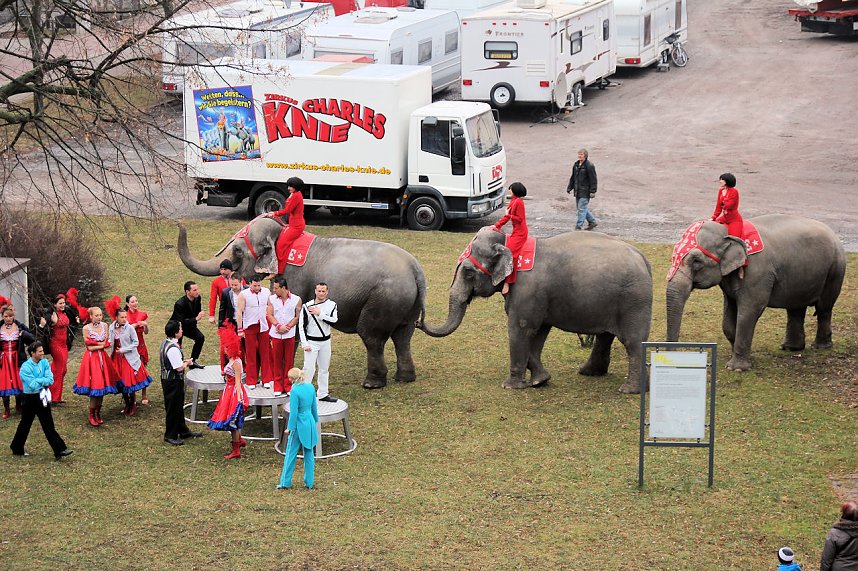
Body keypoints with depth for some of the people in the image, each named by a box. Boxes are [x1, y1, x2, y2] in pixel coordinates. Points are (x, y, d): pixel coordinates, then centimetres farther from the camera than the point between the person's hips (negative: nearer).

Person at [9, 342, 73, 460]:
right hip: (30, 399, -5)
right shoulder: (25, 367, -16)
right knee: (25, 424, 5)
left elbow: (50, 380, -8)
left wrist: (37, 381, -16)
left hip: (42, 397, 5)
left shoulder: (44, 363, 1)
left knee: (48, 425, 5)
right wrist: (43, 381, -10)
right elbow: (33, 385, -23)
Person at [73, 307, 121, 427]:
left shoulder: (104, 326, 6)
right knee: (94, 388, -8)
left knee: (102, 386, 4)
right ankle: (92, 416, 1)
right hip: (91, 358, -4)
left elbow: (105, 343, 1)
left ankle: (98, 414, 14)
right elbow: (89, 347, -9)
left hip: (102, 358, 4)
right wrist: (101, 345, -8)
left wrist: (94, 344, -11)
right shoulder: (86, 328, -6)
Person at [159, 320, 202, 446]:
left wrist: (184, 362, 9)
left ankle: (183, 431, 33)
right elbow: (179, 368, -25)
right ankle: (170, 436, 12)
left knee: (178, 406, 21)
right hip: (173, 382, -10)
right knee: (173, 408, 2)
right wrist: (187, 363, -6)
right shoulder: (173, 348, -26)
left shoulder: (165, 343, 6)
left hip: (167, 378, 10)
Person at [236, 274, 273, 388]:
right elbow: (239, 312, -5)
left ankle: (267, 380, 10)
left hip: (263, 326, 2)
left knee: (265, 354, 4)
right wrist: (240, 329, -9)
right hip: (250, 327, -2)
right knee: (251, 354, 2)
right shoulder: (243, 295, -5)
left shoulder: (267, 292, 4)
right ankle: (251, 381, 9)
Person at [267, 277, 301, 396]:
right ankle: (278, 386, 11)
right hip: (276, 334, 1)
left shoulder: (296, 300, -1)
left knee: (289, 361, 3)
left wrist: (287, 327, -12)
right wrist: (279, 326, -15)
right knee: (277, 361, 4)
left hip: (290, 334, -1)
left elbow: (297, 317, 0)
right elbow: (270, 315, 0)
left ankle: (288, 386, 11)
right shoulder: (272, 299, 4)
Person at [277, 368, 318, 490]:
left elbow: (293, 412, -17)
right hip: (310, 423, 6)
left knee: (291, 453, 5)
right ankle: (309, 482, 17)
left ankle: (285, 482, 10)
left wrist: (290, 428, -8)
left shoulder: (295, 391, -20)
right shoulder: (310, 387, 0)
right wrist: (315, 420, 25)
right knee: (309, 453, 13)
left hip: (299, 425, -6)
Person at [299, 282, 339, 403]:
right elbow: (301, 326, -7)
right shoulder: (307, 306, -8)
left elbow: (333, 320, -16)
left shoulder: (331, 305, 0)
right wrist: (304, 343, -12)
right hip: (311, 342, -4)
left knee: (324, 369, 12)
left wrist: (320, 314, -22)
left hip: (325, 341, 4)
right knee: (309, 368, -10)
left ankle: (323, 394, 22)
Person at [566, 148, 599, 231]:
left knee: (582, 208, -9)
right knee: (583, 208, 14)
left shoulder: (589, 166, -13)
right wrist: (569, 187, 17)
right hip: (577, 191, 8)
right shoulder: (576, 165, 10)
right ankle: (593, 221, 30)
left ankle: (578, 227, -7)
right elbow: (573, 178, 21)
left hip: (585, 192, -8)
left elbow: (593, 180, -13)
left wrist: (592, 191, -16)